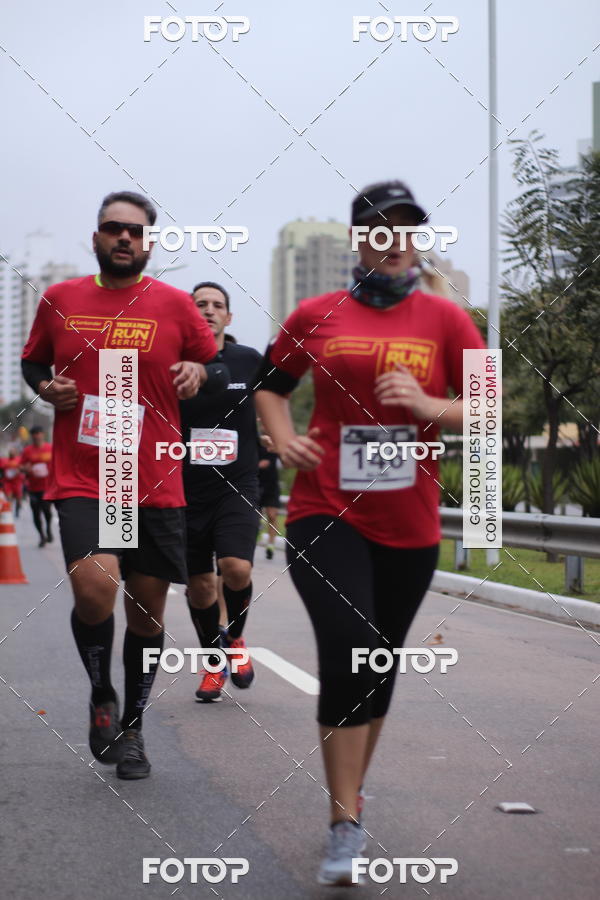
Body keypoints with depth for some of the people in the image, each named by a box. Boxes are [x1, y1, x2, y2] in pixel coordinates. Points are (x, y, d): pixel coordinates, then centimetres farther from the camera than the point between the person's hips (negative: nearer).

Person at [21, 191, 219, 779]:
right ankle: (101, 696, 5)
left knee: (147, 614, 8)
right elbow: (32, 360, 20)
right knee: (94, 587, -24)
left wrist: (197, 371, -8)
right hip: (80, 481, -1)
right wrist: (46, 387, -1)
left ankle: (131, 728, 29)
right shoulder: (59, 300, 6)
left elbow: (212, 365, 15)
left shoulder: (174, 304, 3)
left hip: (156, 486, 1)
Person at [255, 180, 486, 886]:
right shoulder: (316, 316, 3)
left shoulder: (445, 319, 2)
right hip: (326, 513, -2)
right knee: (348, 649, -18)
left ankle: (351, 792, 36)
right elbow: (270, 385, 17)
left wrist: (431, 407, -16)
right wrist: (284, 439, -1)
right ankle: (346, 829, -14)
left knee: (379, 664, 14)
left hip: (409, 525, 2)